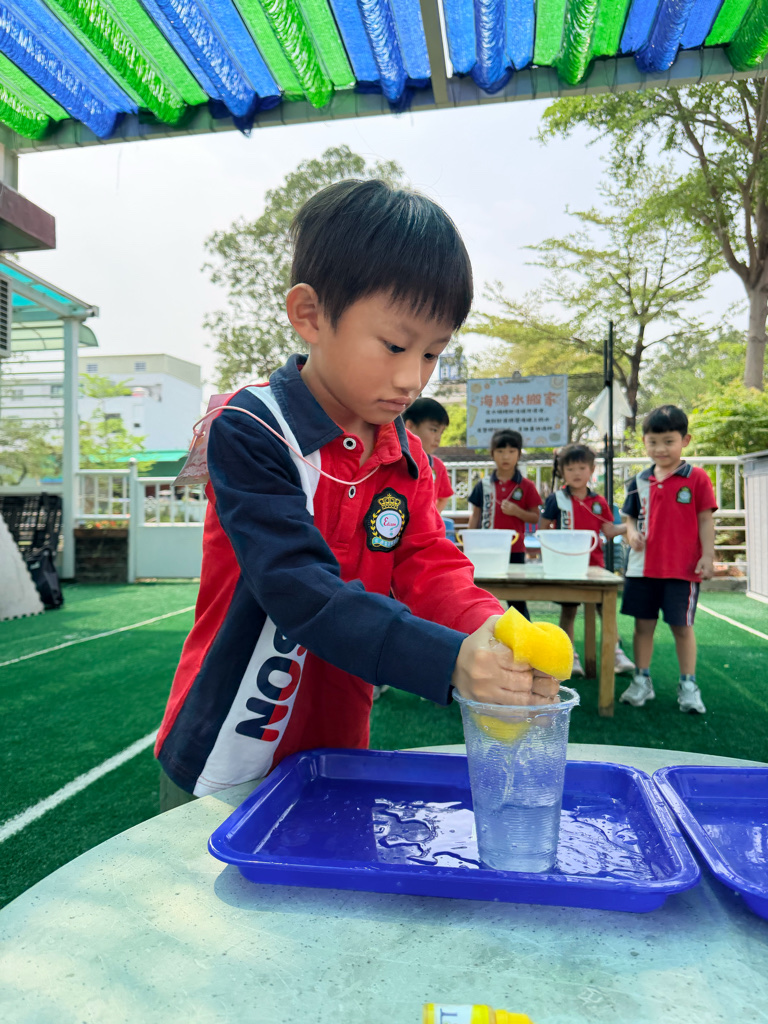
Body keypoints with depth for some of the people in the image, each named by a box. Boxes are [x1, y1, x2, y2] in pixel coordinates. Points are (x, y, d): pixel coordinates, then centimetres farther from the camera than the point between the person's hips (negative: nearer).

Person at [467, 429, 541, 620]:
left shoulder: (526, 486, 1)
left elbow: (536, 517, 2)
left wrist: (517, 511, -15)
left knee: (517, 599, 5)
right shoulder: (483, 485, 6)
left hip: (515, 549, -2)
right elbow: (475, 517, 9)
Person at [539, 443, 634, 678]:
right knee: (568, 611, 7)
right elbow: (542, 527, 0)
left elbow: (609, 531, 3)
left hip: (595, 563, 3)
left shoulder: (598, 501, 6)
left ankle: (616, 653, 17)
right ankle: (569, 657, 18)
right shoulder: (557, 499, -3)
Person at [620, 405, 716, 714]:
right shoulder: (640, 482, 7)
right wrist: (631, 533, -6)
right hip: (643, 567, 4)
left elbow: (705, 520, -3)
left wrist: (707, 556, -8)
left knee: (682, 626, 4)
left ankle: (688, 686, 18)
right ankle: (641, 681, 23)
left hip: (683, 569, -4)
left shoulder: (696, 478, -4)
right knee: (643, 624, 10)